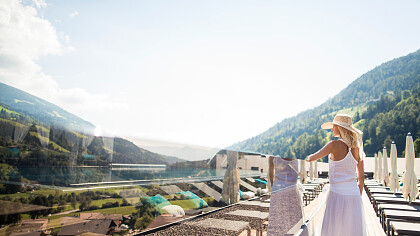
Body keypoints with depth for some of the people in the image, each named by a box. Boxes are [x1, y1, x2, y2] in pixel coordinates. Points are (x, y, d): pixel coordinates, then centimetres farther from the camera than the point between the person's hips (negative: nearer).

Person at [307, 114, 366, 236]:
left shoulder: (335, 145, -11)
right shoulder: (357, 148, 7)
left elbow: (311, 158, -3)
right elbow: (361, 177, 11)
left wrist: (309, 157, 21)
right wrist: (358, 197, 20)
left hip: (338, 194, -6)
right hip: (354, 194, 6)